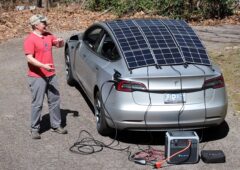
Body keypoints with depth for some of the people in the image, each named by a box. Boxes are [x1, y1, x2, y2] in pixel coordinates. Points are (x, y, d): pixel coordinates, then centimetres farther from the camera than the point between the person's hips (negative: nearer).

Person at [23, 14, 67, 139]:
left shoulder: (48, 36, 8)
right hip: (37, 77, -7)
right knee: (37, 103, -1)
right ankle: (34, 129, 11)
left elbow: (59, 45, 22)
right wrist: (43, 66, -32)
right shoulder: (30, 39, -14)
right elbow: (29, 58, -21)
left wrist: (60, 42, -2)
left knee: (55, 101, 12)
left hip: (51, 75, 7)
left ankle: (56, 125, 25)